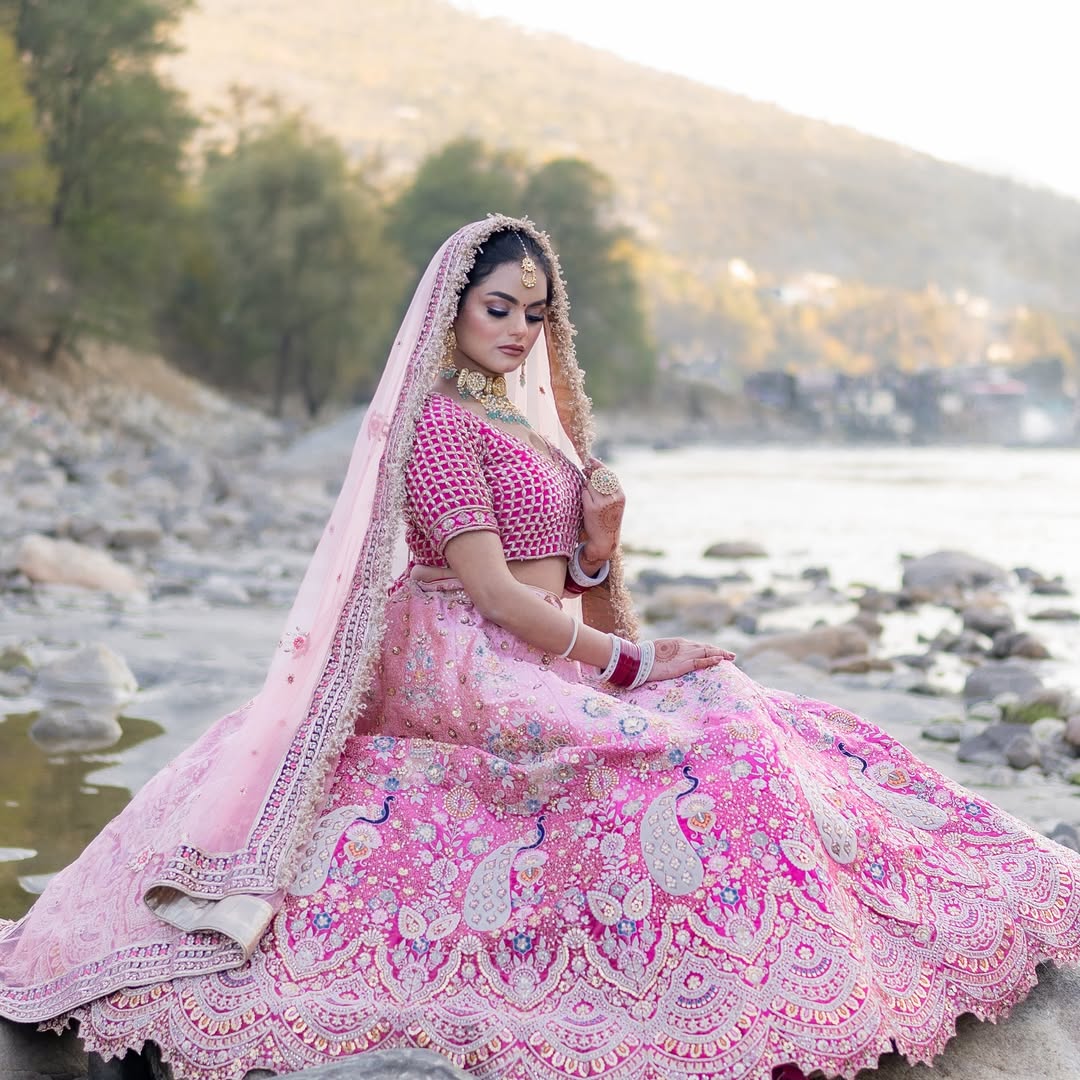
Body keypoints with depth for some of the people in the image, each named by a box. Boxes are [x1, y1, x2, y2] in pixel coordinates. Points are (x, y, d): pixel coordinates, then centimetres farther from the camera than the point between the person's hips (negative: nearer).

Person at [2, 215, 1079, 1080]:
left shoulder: (533, 421, 20)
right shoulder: (439, 419, -7)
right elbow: (491, 590, -16)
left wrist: (601, 540, -2)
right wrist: (626, 662, -17)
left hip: (542, 658, 9)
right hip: (465, 667, -9)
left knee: (738, 710, -5)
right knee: (704, 740, -25)